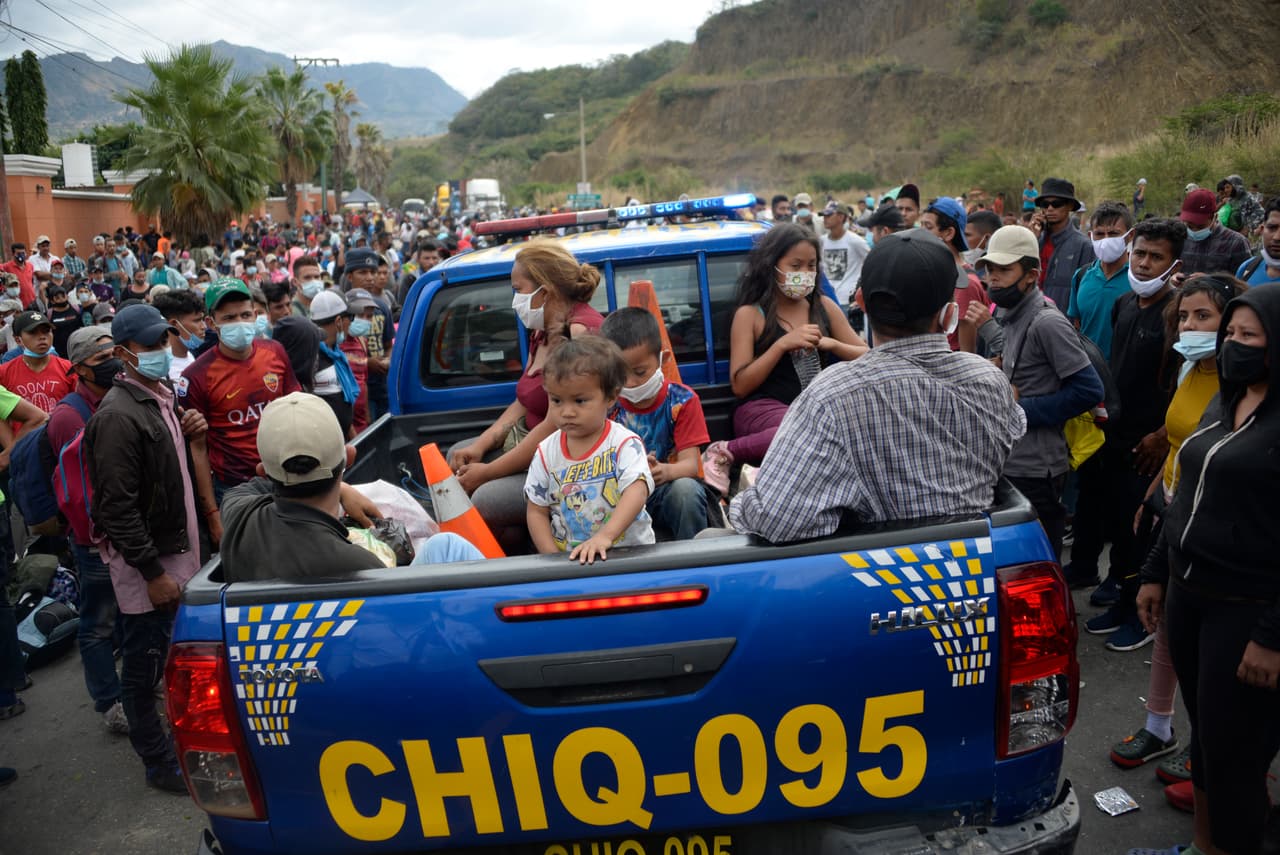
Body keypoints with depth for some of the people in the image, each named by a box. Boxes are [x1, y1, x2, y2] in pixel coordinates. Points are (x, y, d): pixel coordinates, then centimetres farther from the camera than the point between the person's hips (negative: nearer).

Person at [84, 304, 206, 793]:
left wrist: (187, 435, 5)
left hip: (175, 548, 9)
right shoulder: (119, 416, -19)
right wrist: (152, 573, -21)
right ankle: (159, 765, 18)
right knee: (145, 667, 5)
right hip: (144, 561, -9)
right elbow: (118, 506, -22)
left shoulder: (161, 396, 10)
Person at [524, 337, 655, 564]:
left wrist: (605, 536, -35)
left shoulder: (624, 444, -7)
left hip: (628, 550, -1)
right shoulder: (547, 452, 3)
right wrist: (554, 558, -6)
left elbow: (637, 491, -21)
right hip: (568, 557, 2)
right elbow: (537, 511, 7)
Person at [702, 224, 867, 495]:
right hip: (761, 409, -5)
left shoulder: (825, 307, 16)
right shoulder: (750, 314, 4)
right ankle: (725, 452, -19)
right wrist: (782, 344, -12)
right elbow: (740, 386, -3)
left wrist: (831, 344, -3)